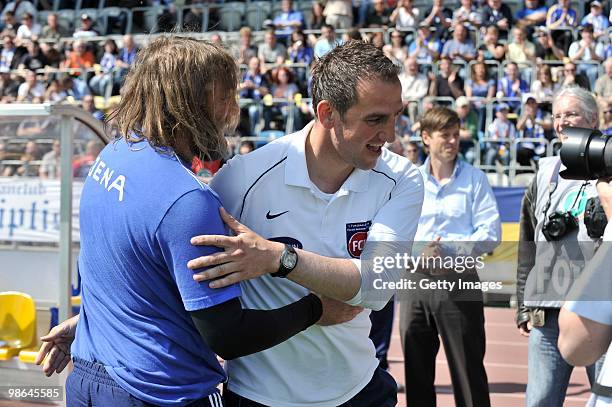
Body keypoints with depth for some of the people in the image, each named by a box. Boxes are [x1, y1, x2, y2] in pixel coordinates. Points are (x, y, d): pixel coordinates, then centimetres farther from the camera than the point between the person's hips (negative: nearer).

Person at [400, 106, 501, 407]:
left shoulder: (474, 179, 2)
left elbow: (490, 233, -5)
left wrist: (450, 249, -18)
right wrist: (418, 251, -13)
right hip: (415, 278, 3)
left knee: (468, 368, -1)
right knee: (416, 370, 10)